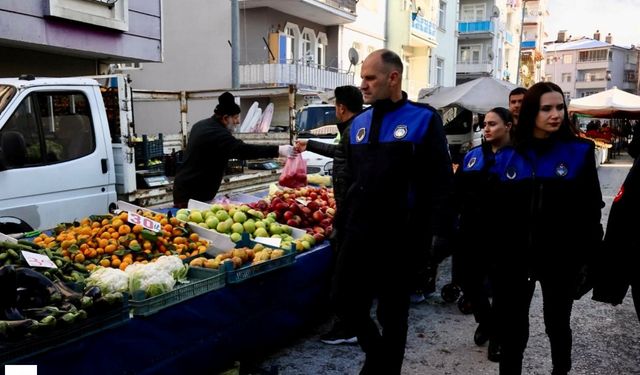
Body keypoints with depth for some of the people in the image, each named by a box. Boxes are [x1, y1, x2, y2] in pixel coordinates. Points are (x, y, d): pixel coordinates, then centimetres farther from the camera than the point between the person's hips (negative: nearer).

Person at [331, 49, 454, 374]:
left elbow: (440, 182, -9)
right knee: (343, 299, 9)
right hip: (358, 232, 5)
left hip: (398, 236, -5)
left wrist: (440, 231, -13)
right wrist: (342, 222, 15)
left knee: (392, 311, 9)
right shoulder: (358, 124, 10)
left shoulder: (423, 119, -6)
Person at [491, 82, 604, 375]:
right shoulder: (508, 157, 0)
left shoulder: (580, 152, -5)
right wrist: (491, 258, 0)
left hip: (561, 259, -1)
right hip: (514, 258, 1)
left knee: (557, 325, 20)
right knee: (511, 330, 12)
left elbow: (591, 210, -3)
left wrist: (587, 257, -5)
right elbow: (496, 212, 1)